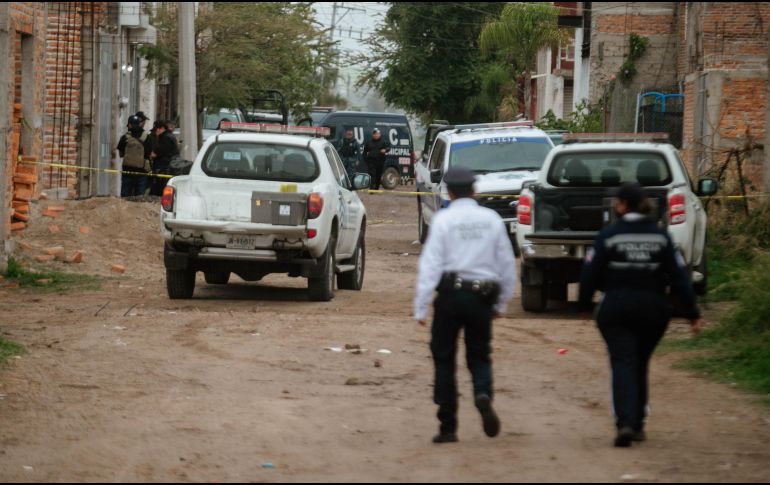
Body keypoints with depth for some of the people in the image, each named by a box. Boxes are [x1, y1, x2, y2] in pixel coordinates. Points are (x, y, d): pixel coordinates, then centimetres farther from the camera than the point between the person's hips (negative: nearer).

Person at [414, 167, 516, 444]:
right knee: (479, 355, 15)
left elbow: (431, 264, -10)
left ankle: (448, 427, 6)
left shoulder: (443, 220, -6)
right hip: (482, 296, 3)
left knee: (444, 359, 7)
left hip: (451, 294, -3)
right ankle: (483, 394, -18)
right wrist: (501, 303, 20)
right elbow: (507, 263, 9)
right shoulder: (491, 219, 4)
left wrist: (421, 307, -9)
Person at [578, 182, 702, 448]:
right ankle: (637, 425, 21)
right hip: (653, 309, 3)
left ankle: (625, 423, -24)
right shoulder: (660, 236, 1)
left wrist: (585, 303, 9)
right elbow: (678, 275, -2)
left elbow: (591, 273, -6)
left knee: (623, 364, -6)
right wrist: (692, 312, 0)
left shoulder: (609, 235, -8)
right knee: (640, 365, 18)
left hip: (616, 309, -3)